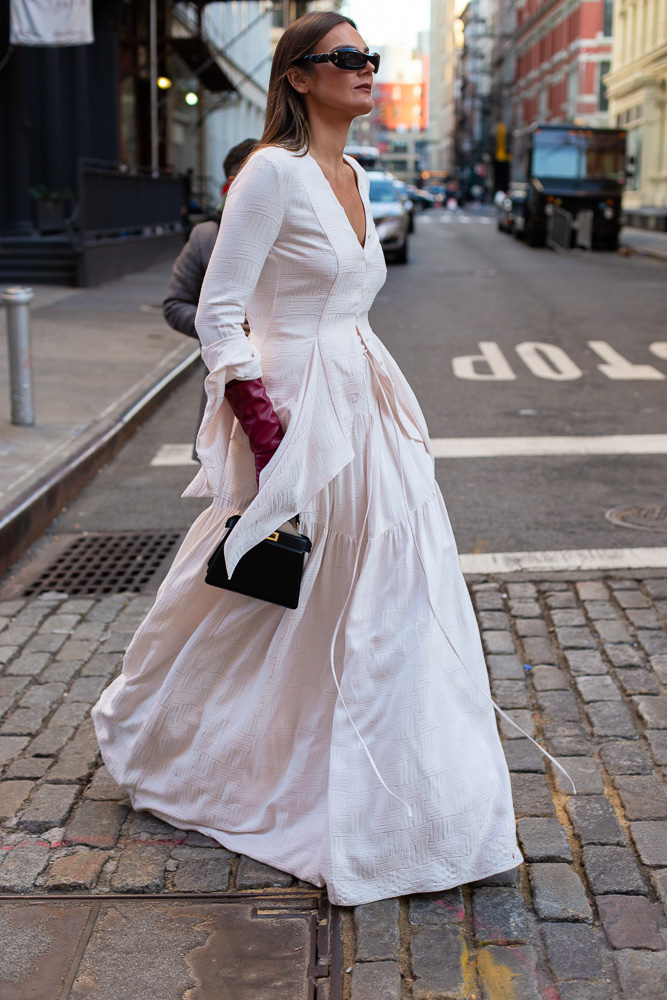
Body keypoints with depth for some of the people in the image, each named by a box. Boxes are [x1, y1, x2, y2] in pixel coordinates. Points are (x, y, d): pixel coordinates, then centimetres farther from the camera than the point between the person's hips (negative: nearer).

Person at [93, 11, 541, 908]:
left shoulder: (356, 179, 13)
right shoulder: (272, 171, -12)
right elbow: (216, 313, -15)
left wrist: (372, 400, 16)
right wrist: (265, 427, -19)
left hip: (368, 413, 8)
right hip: (297, 413, -8)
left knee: (396, 596, 9)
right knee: (257, 607, 5)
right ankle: (138, 727, 31)